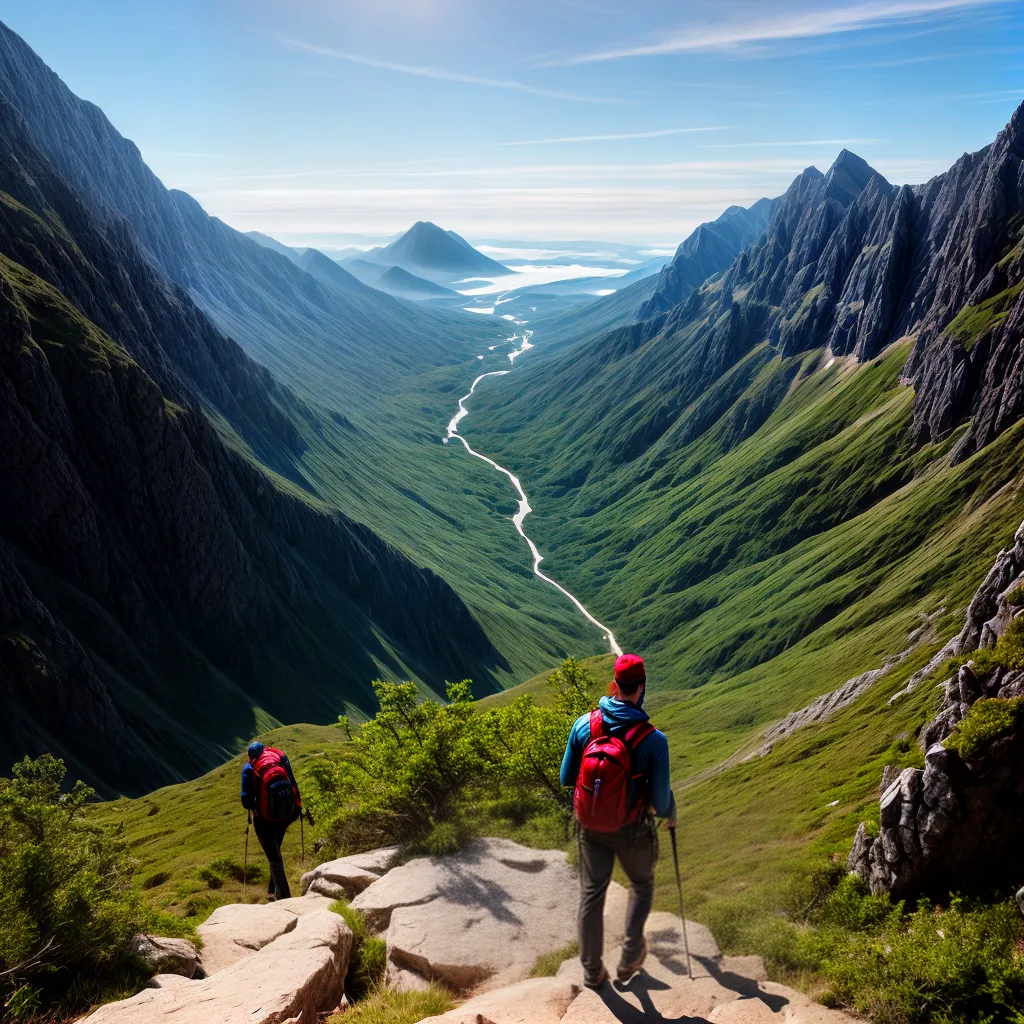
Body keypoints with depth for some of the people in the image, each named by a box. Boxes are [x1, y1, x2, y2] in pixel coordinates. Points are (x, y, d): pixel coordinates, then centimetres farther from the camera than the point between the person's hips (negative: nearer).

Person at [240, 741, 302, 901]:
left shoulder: (249, 768, -4)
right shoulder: (280, 757, 4)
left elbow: (246, 799, -10)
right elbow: (293, 784, -1)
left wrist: (253, 807, 10)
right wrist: (297, 807, 5)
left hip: (264, 818, -4)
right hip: (285, 814, 4)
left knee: (274, 859, 6)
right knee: (275, 853, 26)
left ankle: (284, 896, 2)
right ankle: (273, 890, 36)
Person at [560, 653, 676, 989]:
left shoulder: (584, 724, -15)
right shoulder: (653, 740, -24)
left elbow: (566, 778, -3)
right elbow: (661, 799, -15)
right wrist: (670, 814, 9)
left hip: (590, 826, 3)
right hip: (632, 830, -2)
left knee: (591, 893, 19)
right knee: (642, 885, 27)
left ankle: (592, 971, 33)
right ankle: (630, 959, 30)